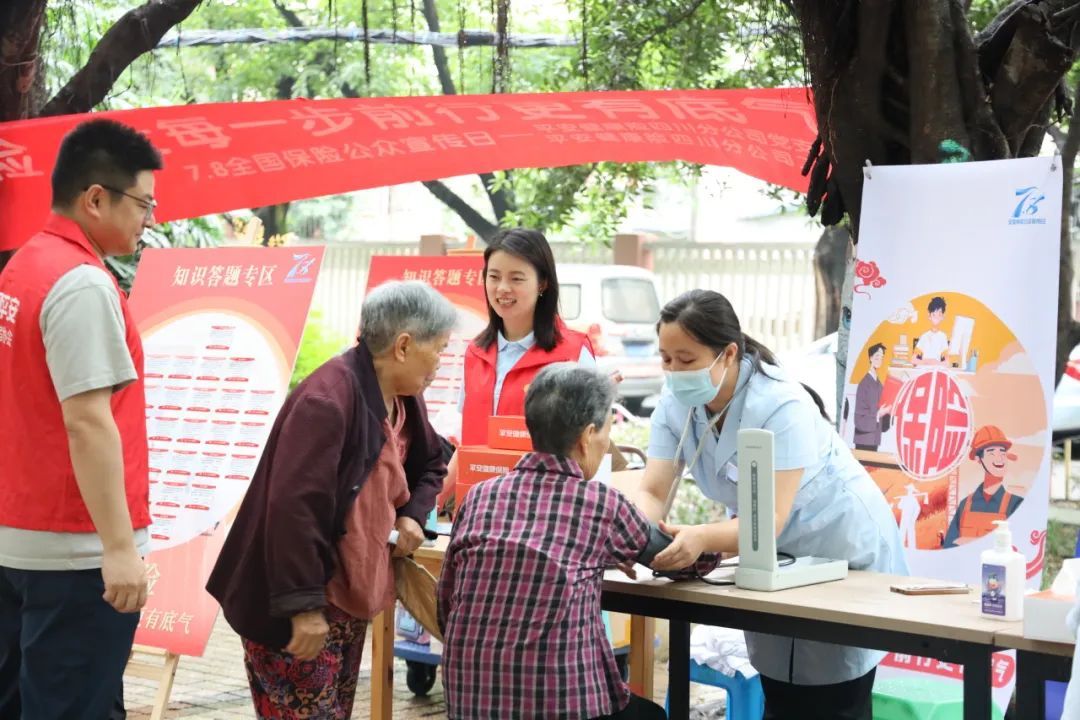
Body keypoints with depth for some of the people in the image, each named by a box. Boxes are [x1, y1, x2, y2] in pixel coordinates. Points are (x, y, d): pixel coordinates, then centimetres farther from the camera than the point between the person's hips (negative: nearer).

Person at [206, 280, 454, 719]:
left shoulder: (403, 400, 7)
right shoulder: (327, 400, -23)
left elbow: (429, 466, 26)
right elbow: (294, 507, -28)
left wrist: (412, 515, 5)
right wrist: (303, 605, -28)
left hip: (350, 600, 9)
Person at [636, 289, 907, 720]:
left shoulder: (780, 406, -30)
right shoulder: (675, 404, -12)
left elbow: (770, 519, -37)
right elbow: (653, 492, -16)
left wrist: (700, 539, -55)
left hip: (841, 553, -5)